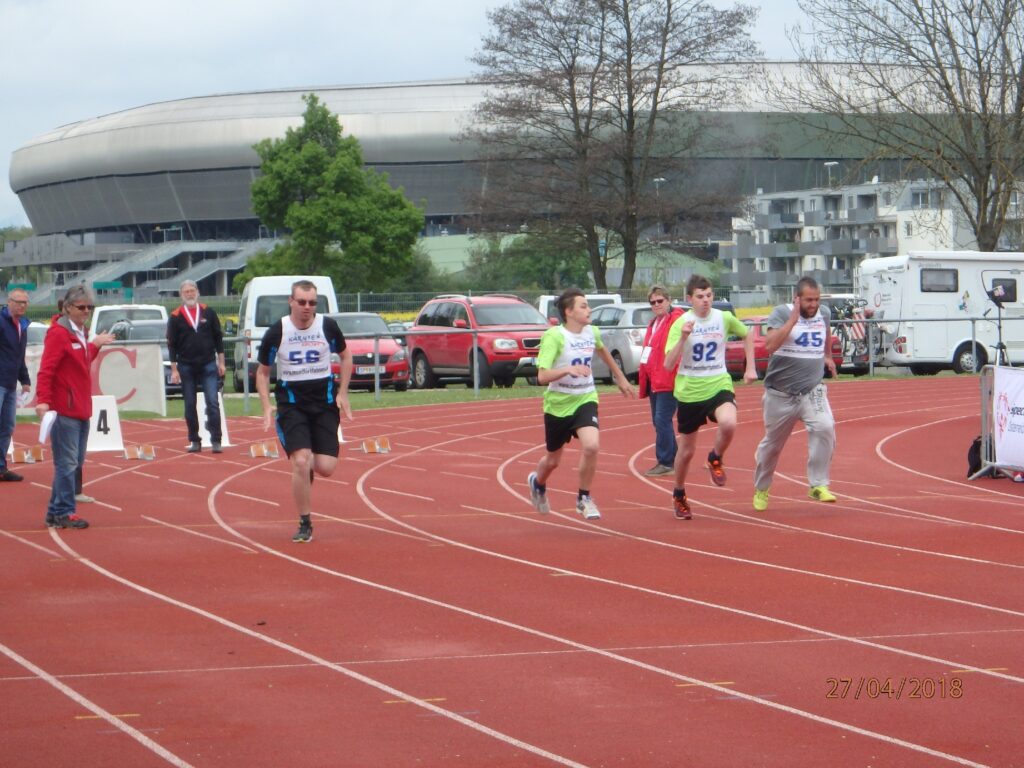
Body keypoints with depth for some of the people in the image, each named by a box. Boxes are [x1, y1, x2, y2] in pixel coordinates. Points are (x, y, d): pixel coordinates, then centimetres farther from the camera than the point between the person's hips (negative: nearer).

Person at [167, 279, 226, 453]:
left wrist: (220, 362, 3)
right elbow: (171, 345, 1)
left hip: (208, 366, 0)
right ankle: (194, 441, 13)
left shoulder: (208, 313, 4)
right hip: (186, 367, 0)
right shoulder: (175, 317, 1)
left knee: (212, 403, -8)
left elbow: (218, 338, 8)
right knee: (190, 406, 5)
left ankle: (216, 441, -6)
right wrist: (174, 369, -3)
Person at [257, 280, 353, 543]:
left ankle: (309, 467, 33)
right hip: (291, 401, -1)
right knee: (300, 461, -17)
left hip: (325, 401, 1)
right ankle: (305, 524, -2)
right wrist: (267, 406, -8)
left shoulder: (328, 326, -5)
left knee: (326, 468, -6)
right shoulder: (276, 332, -8)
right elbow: (262, 372, 5)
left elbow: (345, 356, 13)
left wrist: (342, 393, 4)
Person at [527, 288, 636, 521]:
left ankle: (584, 498, -2)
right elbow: (542, 376, -29)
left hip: (585, 400, 3)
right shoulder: (554, 336, -20)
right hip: (558, 404, -3)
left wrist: (621, 379, 30)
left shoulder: (592, 333, -2)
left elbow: (603, 351, 23)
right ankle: (538, 483, 50)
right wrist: (568, 369, -44)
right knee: (553, 459, 14)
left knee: (591, 446, -23)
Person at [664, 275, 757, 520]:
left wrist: (750, 368, 14)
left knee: (728, 423, -31)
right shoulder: (681, 323, -10)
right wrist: (683, 338, -30)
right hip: (689, 392, -1)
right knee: (687, 449, 10)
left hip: (719, 386, 1)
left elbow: (747, 335, 19)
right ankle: (679, 495, 35)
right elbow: (668, 365, -18)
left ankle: (715, 459, 1)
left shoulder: (725, 318, -3)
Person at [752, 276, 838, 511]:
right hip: (780, 393, -2)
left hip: (812, 391, 2)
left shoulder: (824, 313, 4)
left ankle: (818, 485, -17)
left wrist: (827, 356, 36)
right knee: (772, 443, 12)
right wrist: (793, 319, -28)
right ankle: (761, 489, 35)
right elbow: (770, 345, -28)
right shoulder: (781, 313, -11)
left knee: (825, 428, -25)